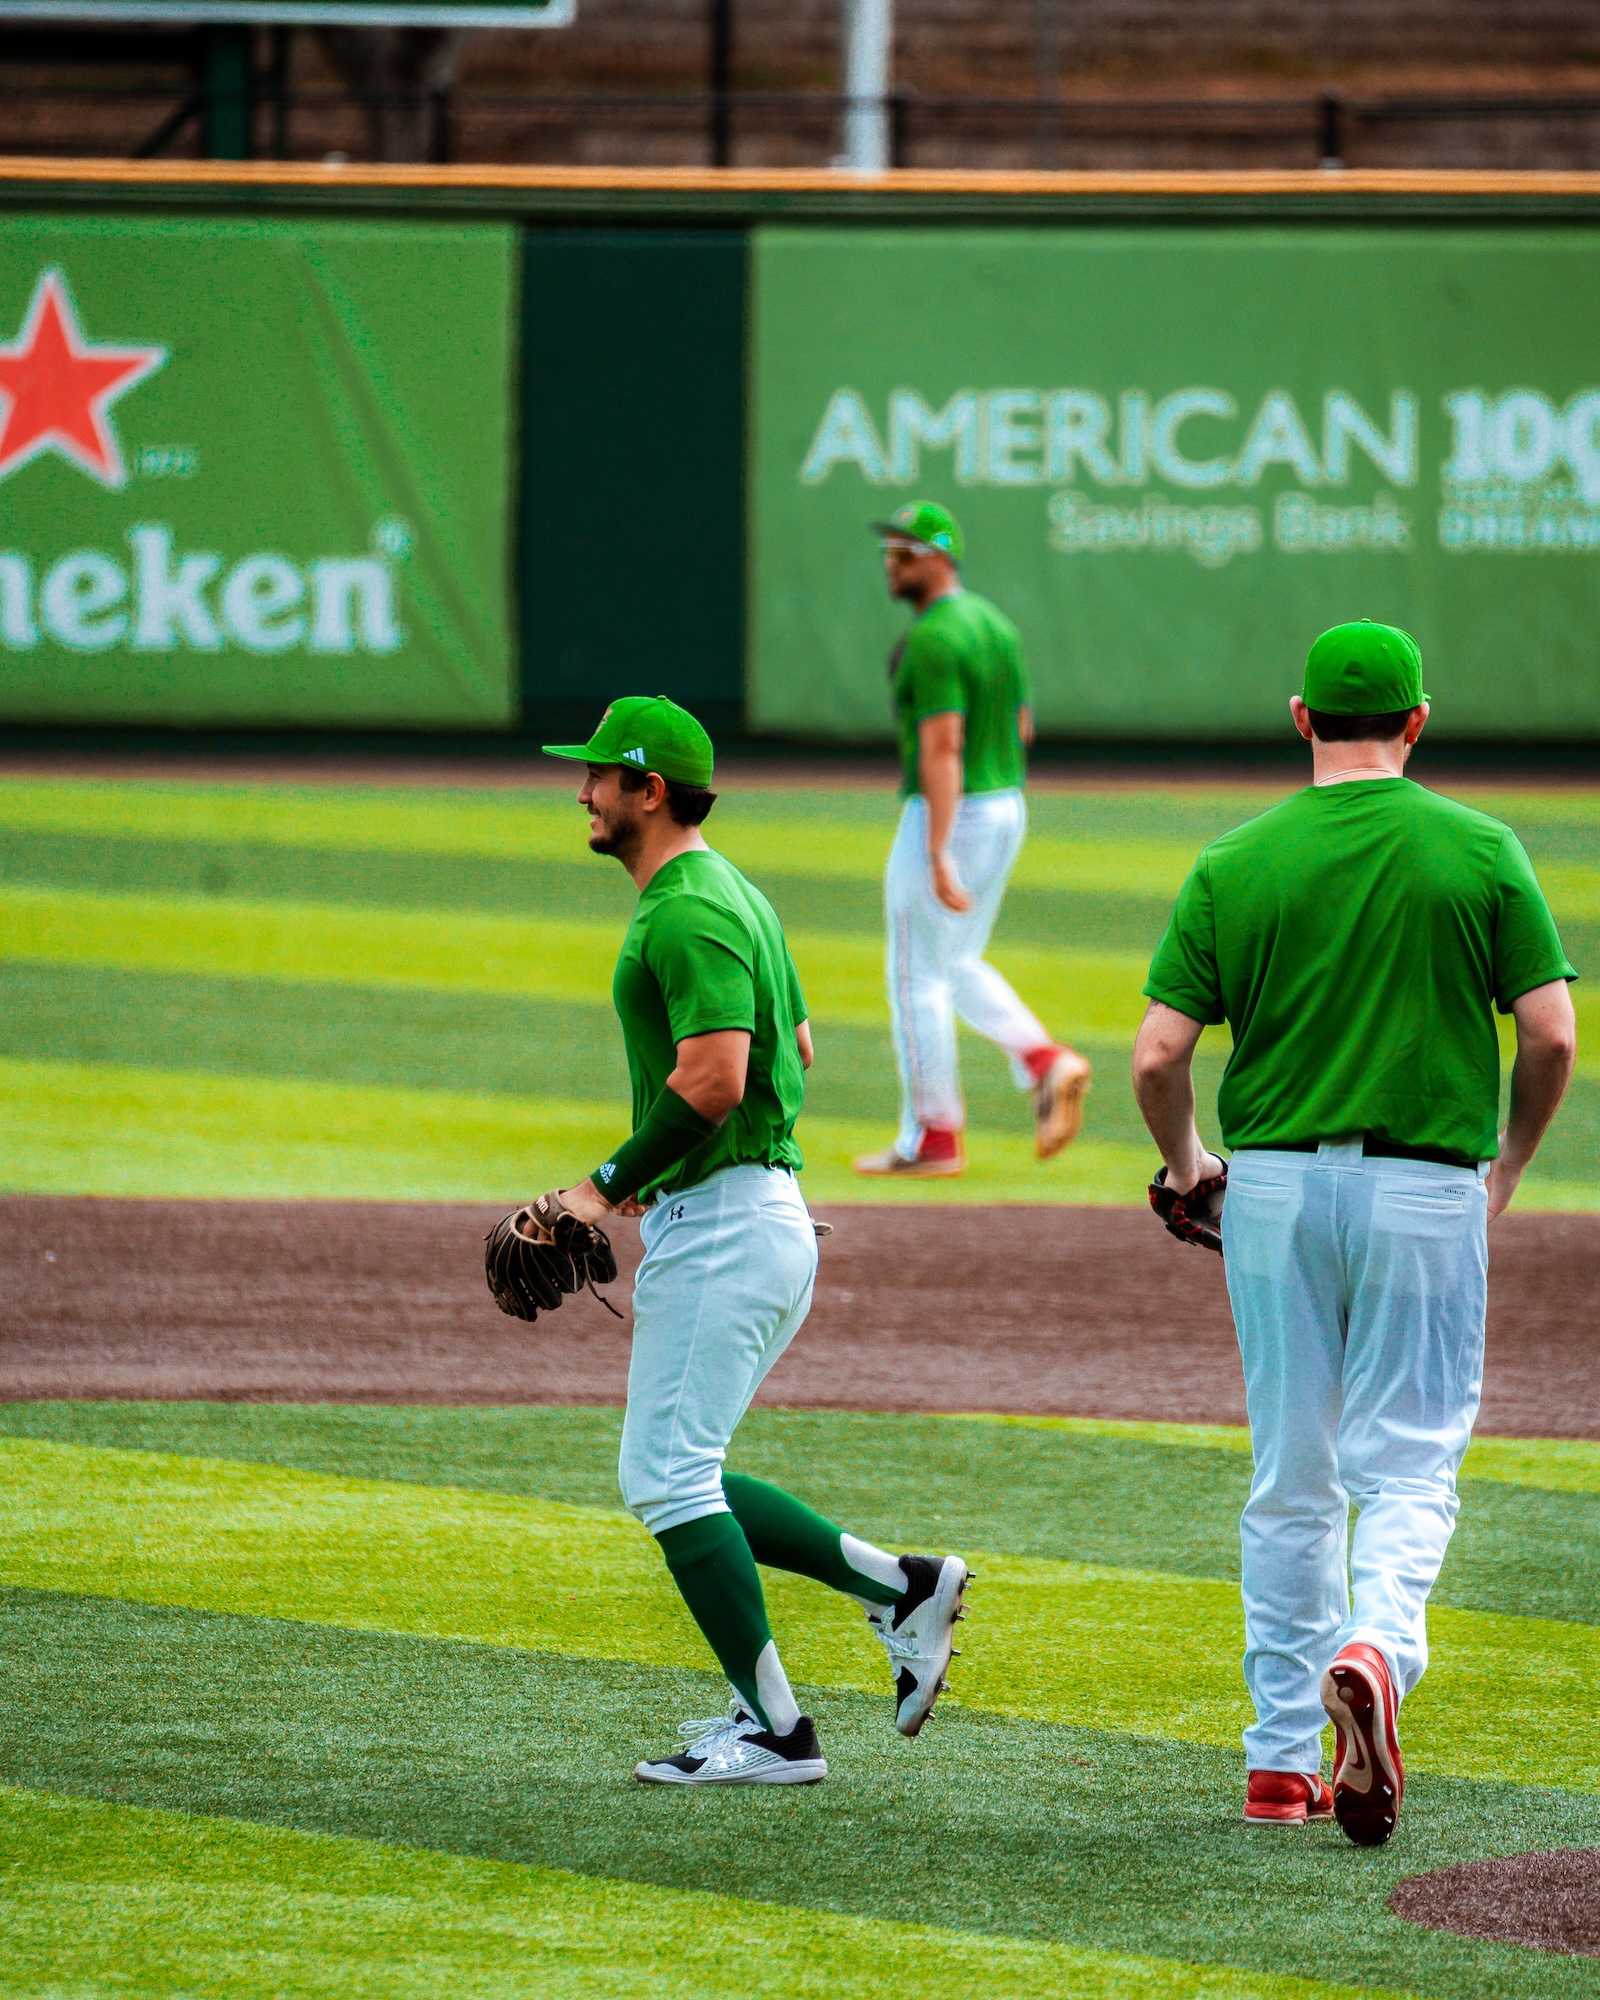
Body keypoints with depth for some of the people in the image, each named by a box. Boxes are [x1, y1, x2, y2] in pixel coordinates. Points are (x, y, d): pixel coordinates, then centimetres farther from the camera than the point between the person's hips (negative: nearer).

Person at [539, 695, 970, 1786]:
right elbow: (797, 1049, 26)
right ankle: (902, 1586, 10)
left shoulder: (688, 915, -16)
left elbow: (713, 1082, -26)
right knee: (673, 1476, 14)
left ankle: (774, 1729, -7)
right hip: (763, 1219, 11)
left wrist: (610, 1186, -17)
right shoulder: (734, 895, 18)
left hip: (720, 1228, -11)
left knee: (667, 1474, -8)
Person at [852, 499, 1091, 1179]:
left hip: (946, 814, -9)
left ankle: (932, 1139, 6)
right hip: (1007, 809, 9)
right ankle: (1045, 1063, 2)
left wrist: (938, 857, -28)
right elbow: (1021, 726, 17)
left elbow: (942, 746, -26)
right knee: (957, 967, 21)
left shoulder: (932, 640, -19)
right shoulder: (995, 624, 10)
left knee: (917, 975, 2)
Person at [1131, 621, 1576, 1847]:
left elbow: (1158, 1056, -4)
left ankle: (1284, 1757, 15)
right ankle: (1378, 1646, -26)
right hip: (1426, 1188, -2)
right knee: (1410, 1465, 4)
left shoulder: (1236, 864, -1)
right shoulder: (1480, 852, -3)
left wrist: (1186, 1167, 16)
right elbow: (1553, 1034, -7)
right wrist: (1508, 1162, 11)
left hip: (1274, 1185, 2)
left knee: (1291, 1479, 12)